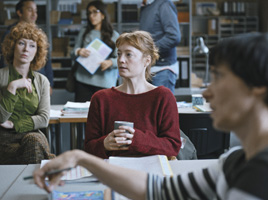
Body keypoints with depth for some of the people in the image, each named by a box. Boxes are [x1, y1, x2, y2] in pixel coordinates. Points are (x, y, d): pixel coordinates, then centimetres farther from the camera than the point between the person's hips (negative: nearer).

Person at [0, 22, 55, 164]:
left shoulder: (42, 81, 13)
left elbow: (44, 119, 3)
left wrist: (14, 125, -7)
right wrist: (12, 87, -15)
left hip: (33, 135, 3)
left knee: (34, 139, -33)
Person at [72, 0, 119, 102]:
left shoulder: (114, 35, 6)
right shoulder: (84, 32, 15)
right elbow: (74, 52, 15)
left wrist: (110, 62, -21)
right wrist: (78, 52, -9)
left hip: (104, 82, -2)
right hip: (83, 79, 2)